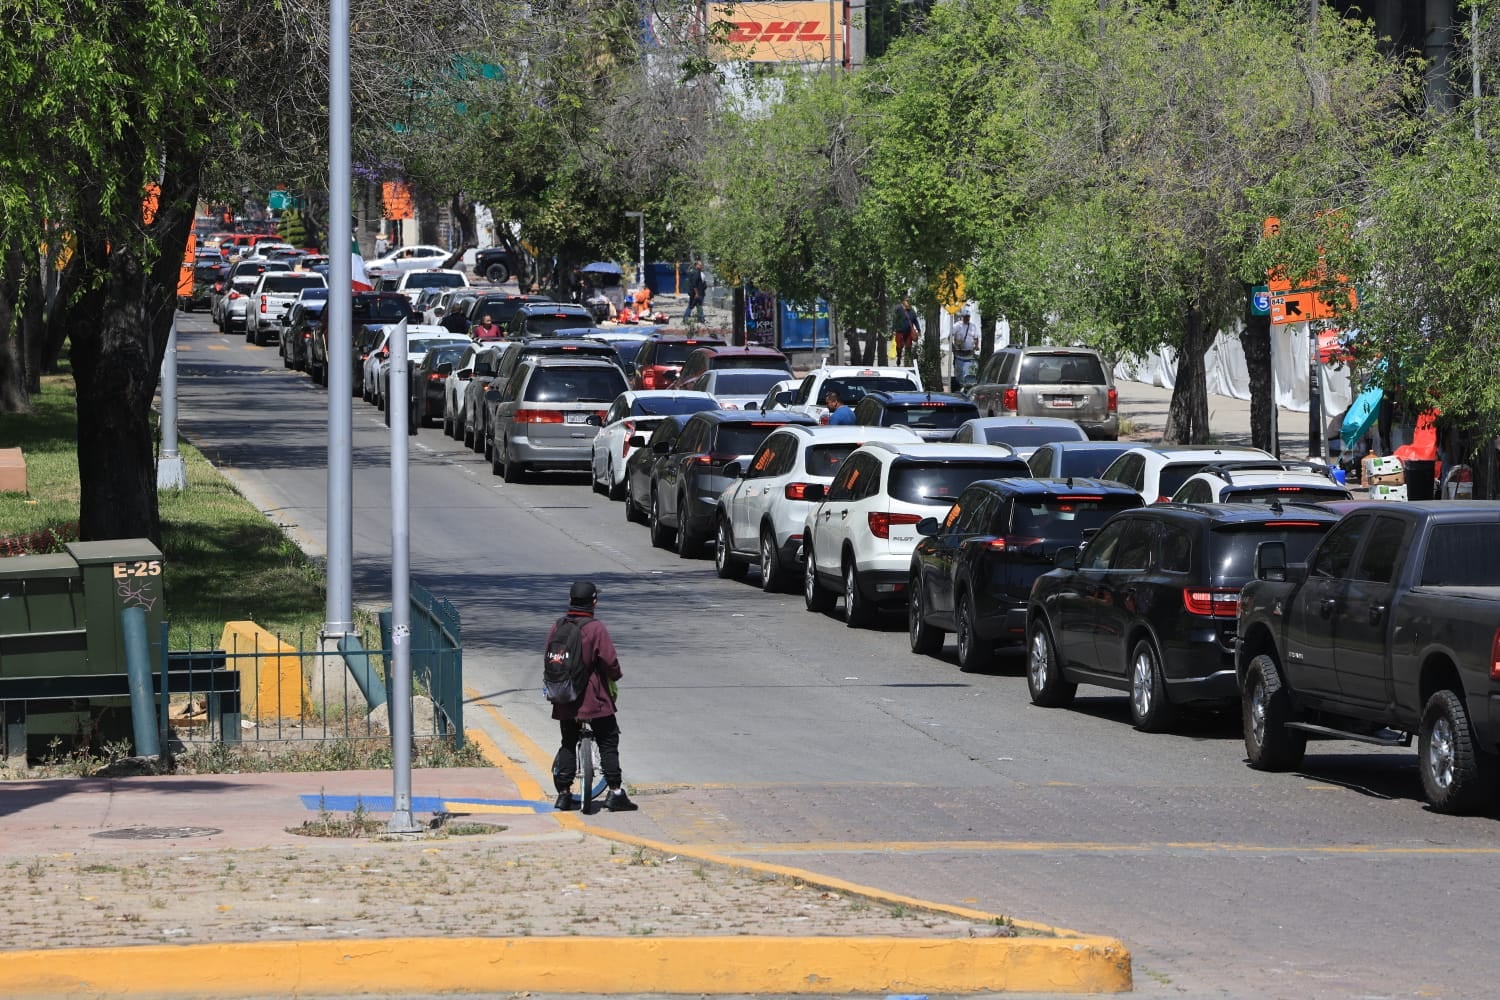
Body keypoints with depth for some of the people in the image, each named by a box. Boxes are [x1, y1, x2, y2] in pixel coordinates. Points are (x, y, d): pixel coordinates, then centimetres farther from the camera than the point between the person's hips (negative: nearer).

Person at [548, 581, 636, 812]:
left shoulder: (557, 627, 3)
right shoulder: (596, 628, -13)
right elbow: (609, 660, -15)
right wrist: (615, 677, 5)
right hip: (594, 698, -5)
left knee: (568, 743, 16)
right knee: (608, 743, 2)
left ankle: (564, 793, 14)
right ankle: (615, 793, -2)